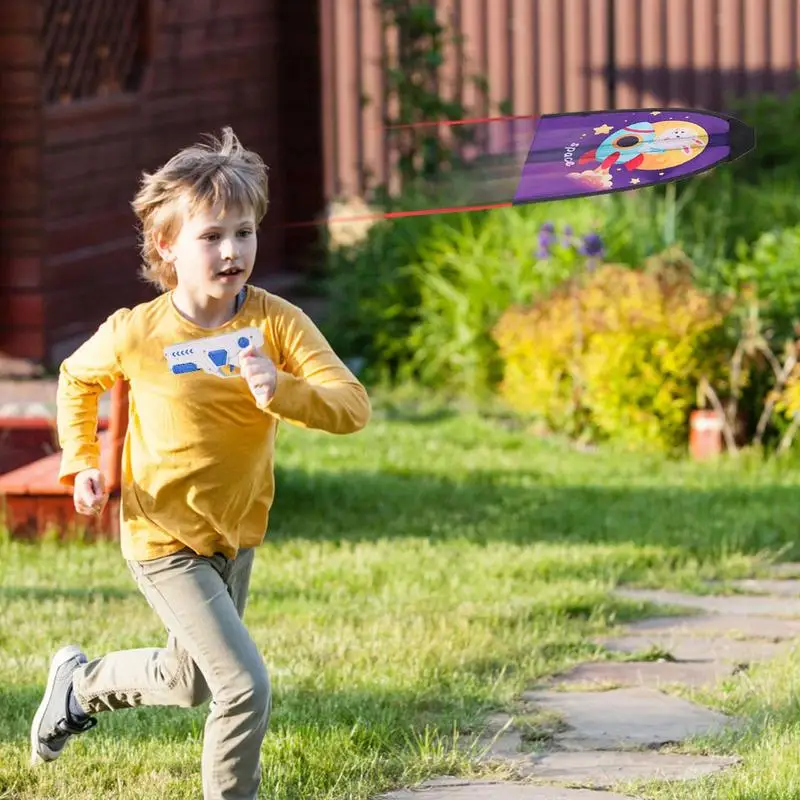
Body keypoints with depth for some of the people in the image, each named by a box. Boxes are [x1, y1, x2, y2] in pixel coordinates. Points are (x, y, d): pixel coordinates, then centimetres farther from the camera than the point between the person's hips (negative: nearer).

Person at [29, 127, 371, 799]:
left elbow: (353, 408, -23)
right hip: (166, 543, -4)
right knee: (246, 686, -16)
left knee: (191, 681, 24)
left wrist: (281, 390, -40)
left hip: (238, 536, 4)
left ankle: (81, 683, 52)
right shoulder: (135, 334, -16)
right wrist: (82, 463, -3)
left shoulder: (276, 321, -15)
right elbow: (77, 378, 7)